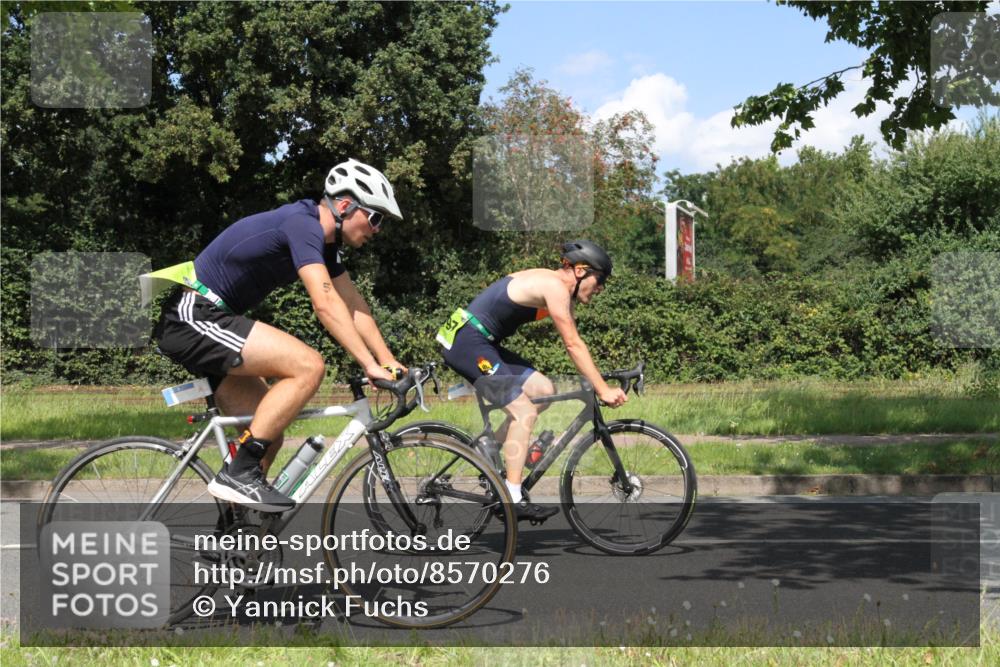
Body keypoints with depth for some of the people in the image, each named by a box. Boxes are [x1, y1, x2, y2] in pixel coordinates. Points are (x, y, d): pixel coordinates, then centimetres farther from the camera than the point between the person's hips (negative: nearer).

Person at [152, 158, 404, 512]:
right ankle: (238, 473, -17)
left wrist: (390, 363, 5)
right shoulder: (302, 224, -17)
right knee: (308, 366, -21)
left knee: (267, 434, 8)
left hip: (194, 323, 11)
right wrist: (370, 364, -27)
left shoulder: (323, 241, 14)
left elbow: (355, 307, 14)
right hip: (193, 316, -11)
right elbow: (325, 304, -26)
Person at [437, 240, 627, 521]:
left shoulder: (561, 290, 15)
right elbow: (574, 345, -18)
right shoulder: (555, 287, -15)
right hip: (467, 342, -10)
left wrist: (600, 384, 12)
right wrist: (603, 390, -16)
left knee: (543, 390, 8)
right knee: (524, 412, -14)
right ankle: (512, 500, -13)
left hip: (482, 343, 10)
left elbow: (572, 344, 18)